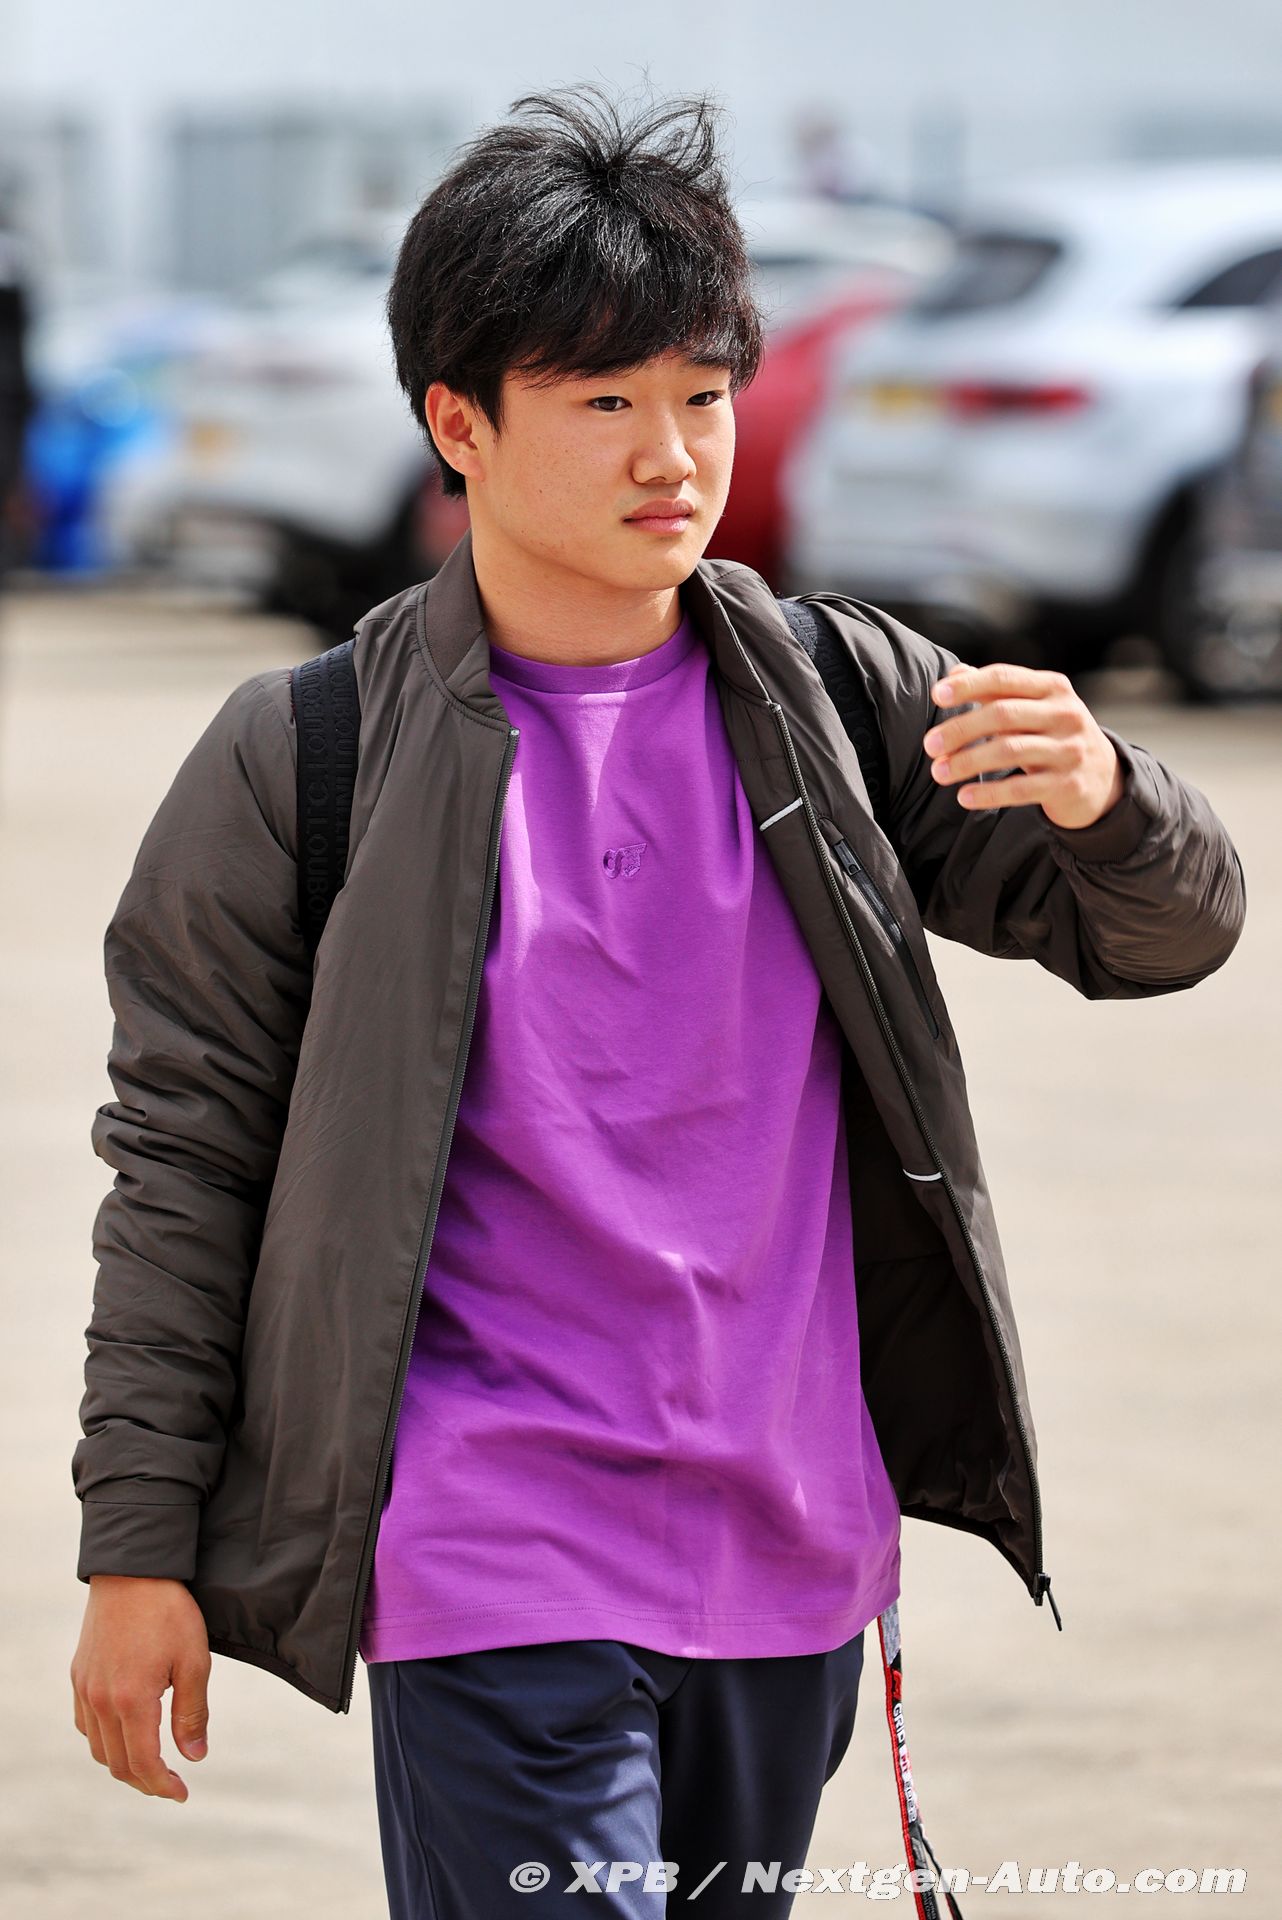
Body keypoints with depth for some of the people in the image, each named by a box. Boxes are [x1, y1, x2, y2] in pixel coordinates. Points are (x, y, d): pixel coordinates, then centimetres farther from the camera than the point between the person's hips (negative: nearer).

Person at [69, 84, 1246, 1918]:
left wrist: (1104, 793, -18)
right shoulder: (306, 763, -5)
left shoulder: (840, 701, 4)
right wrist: (140, 1548, -3)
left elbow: (1170, 930, 6)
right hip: (492, 1571, -4)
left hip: (795, 1553, 4)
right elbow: (184, 1153, -1)